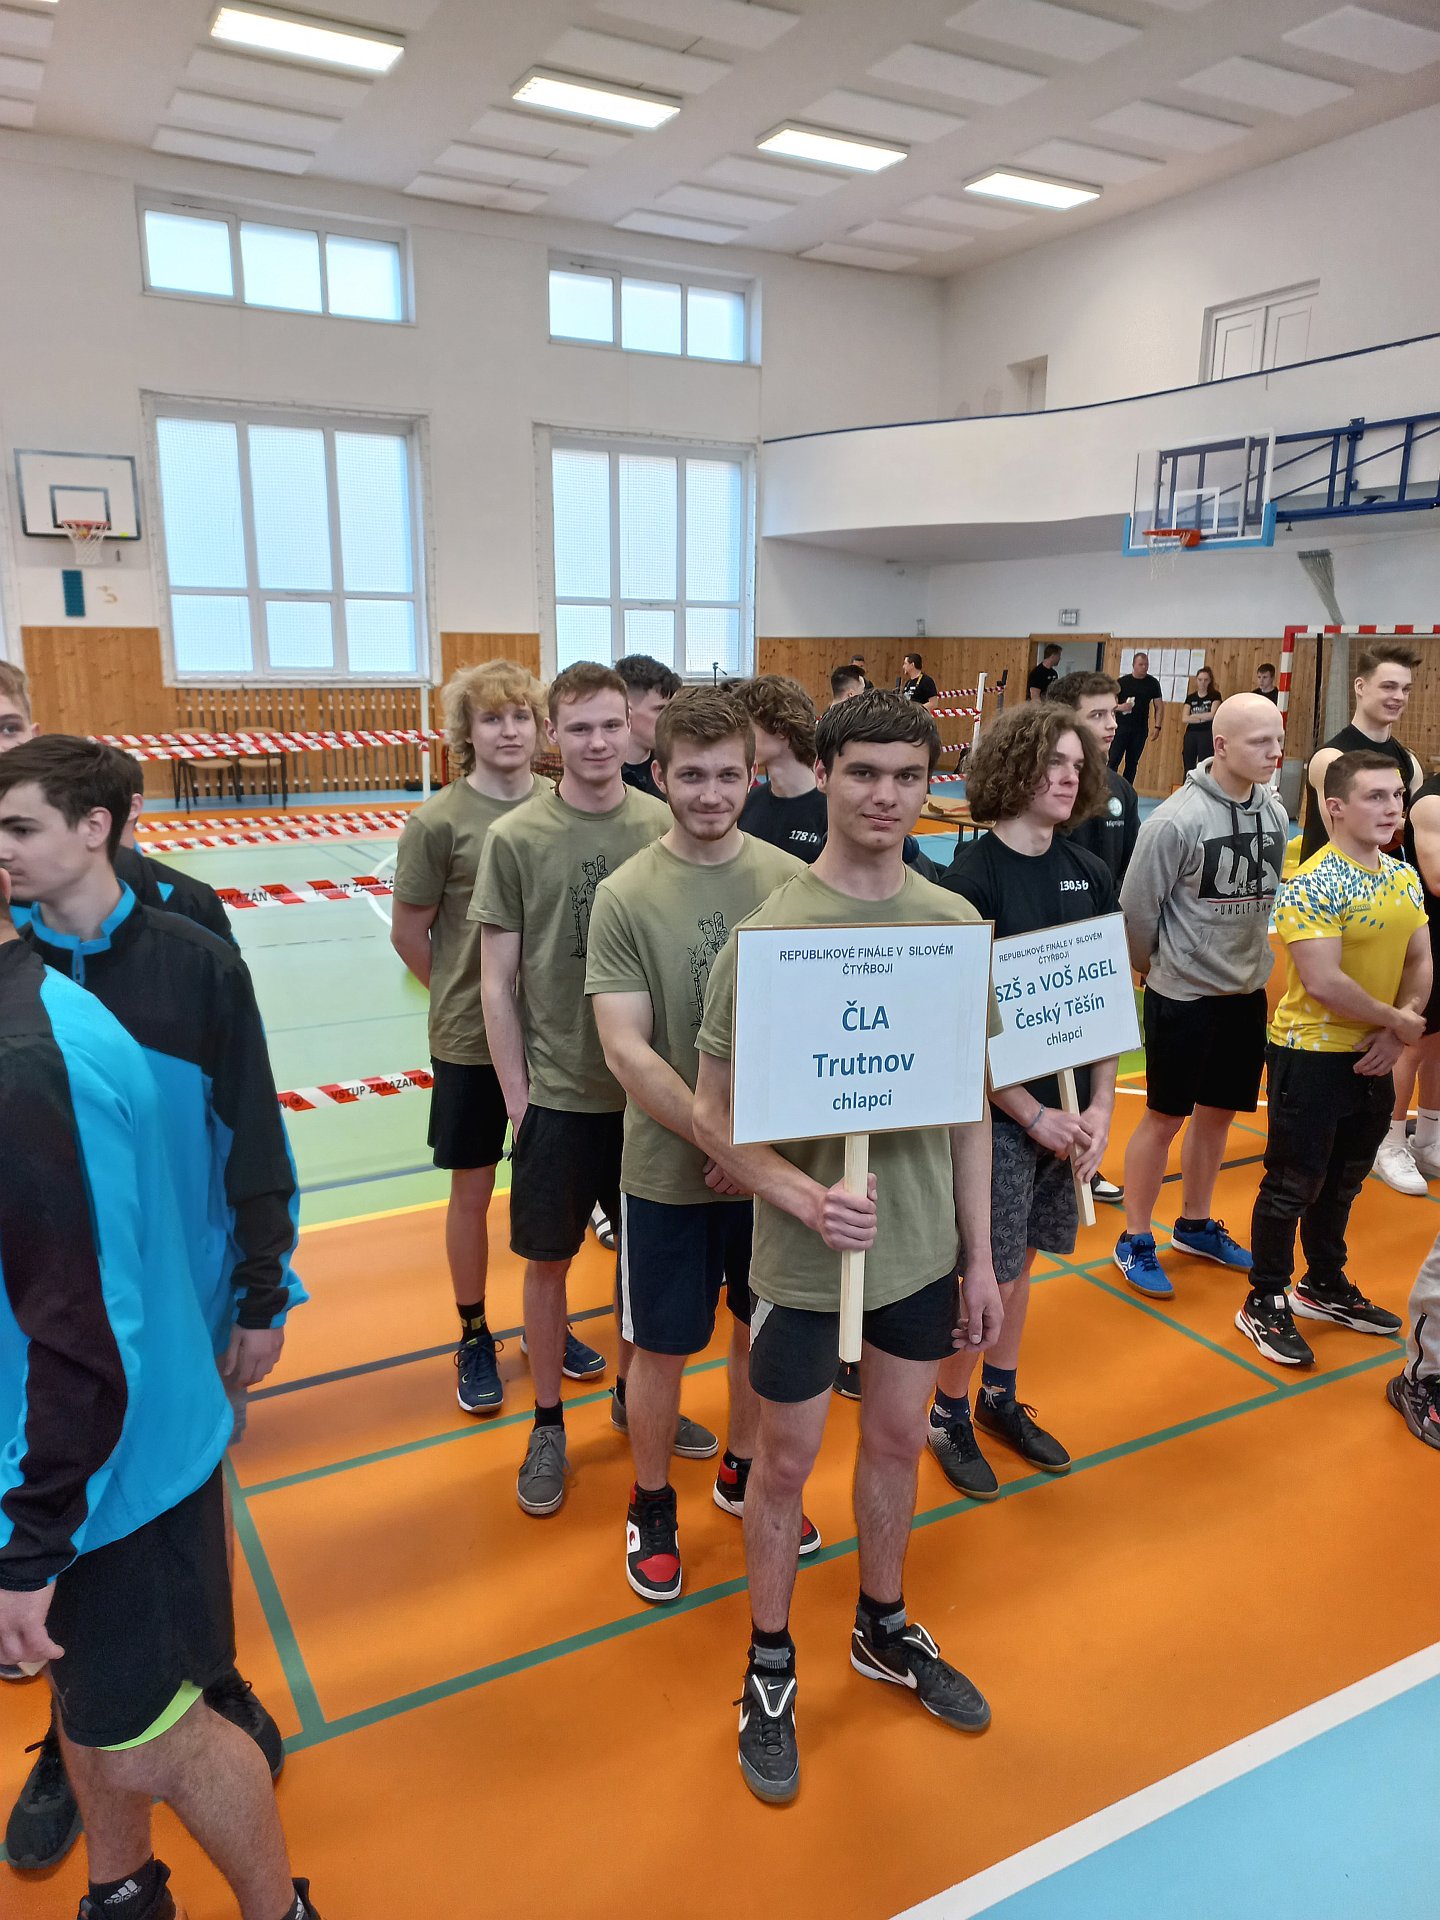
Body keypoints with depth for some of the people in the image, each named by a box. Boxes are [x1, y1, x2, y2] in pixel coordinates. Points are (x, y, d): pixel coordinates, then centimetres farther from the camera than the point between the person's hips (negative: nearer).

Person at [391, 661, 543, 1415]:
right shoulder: (438, 822, -12)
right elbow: (407, 933, -4)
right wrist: (467, 996, 3)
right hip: (470, 1037, -3)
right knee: (473, 1187, 10)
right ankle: (473, 1336, 29)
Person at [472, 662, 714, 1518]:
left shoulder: (663, 825, -3)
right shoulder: (515, 838, -7)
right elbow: (498, 982, -4)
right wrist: (517, 1097, -5)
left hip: (650, 1085, 2)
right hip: (557, 1089, -2)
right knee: (550, 1261, 11)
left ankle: (634, 1394, 39)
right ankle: (549, 1424, 31)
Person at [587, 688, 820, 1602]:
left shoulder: (791, 880, -5)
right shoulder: (626, 896, -12)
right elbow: (626, 1051, -16)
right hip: (669, 1172, -2)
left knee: (764, 1331, 20)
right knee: (664, 1349, 12)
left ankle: (743, 1473, 46)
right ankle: (653, 1505, 38)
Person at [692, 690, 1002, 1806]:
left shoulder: (955, 924, -3)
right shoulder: (768, 934, -17)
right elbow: (714, 1118, -12)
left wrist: (979, 1258, 6)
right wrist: (808, 1198, -27)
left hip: (923, 1247, 4)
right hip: (804, 1256, -4)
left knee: (898, 1437, 22)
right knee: (788, 1462, 14)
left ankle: (885, 1629, 48)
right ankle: (770, 1670, 38)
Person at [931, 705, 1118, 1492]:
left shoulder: (1089, 874, 4)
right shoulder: (970, 878, -14)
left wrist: (1099, 1106, -2)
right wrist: (1034, 1115, -15)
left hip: (1066, 1105, 6)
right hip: (994, 1109, -5)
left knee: (1020, 1260, 18)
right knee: (989, 1277, 3)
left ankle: (1000, 1399, 38)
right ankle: (948, 1418, 25)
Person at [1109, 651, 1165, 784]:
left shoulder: (1152, 683, 4)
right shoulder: (1122, 682, -1)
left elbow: (1159, 706, 6)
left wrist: (1157, 727, -3)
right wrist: (1119, 707, -20)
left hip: (1140, 729, 2)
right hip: (1121, 727, -2)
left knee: (1132, 762, 7)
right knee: (1113, 760, -8)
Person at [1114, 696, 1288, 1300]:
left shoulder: (1275, 811, 0)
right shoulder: (1177, 819, -19)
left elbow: (1267, 893, 13)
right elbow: (1137, 907, -12)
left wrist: (1250, 955, 12)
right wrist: (1155, 967, 1)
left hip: (1248, 990, 6)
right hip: (1182, 994, -6)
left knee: (1218, 1112, 16)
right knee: (1165, 1117, 3)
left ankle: (1195, 1225, 35)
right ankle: (1135, 1241, 18)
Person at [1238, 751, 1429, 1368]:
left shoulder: (1403, 878, 6)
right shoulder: (1314, 886, -20)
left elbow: (1420, 961, 7)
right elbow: (1322, 981, -27)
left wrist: (1398, 1028, -9)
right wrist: (1397, 1021, -14)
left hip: (1373, 1056, 8)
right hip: (1311, 1056, -8)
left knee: (1343, 1179, 21)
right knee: (1293, 1184, 3)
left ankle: (1324, 1284, 39)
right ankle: (1264, 1303, 18)